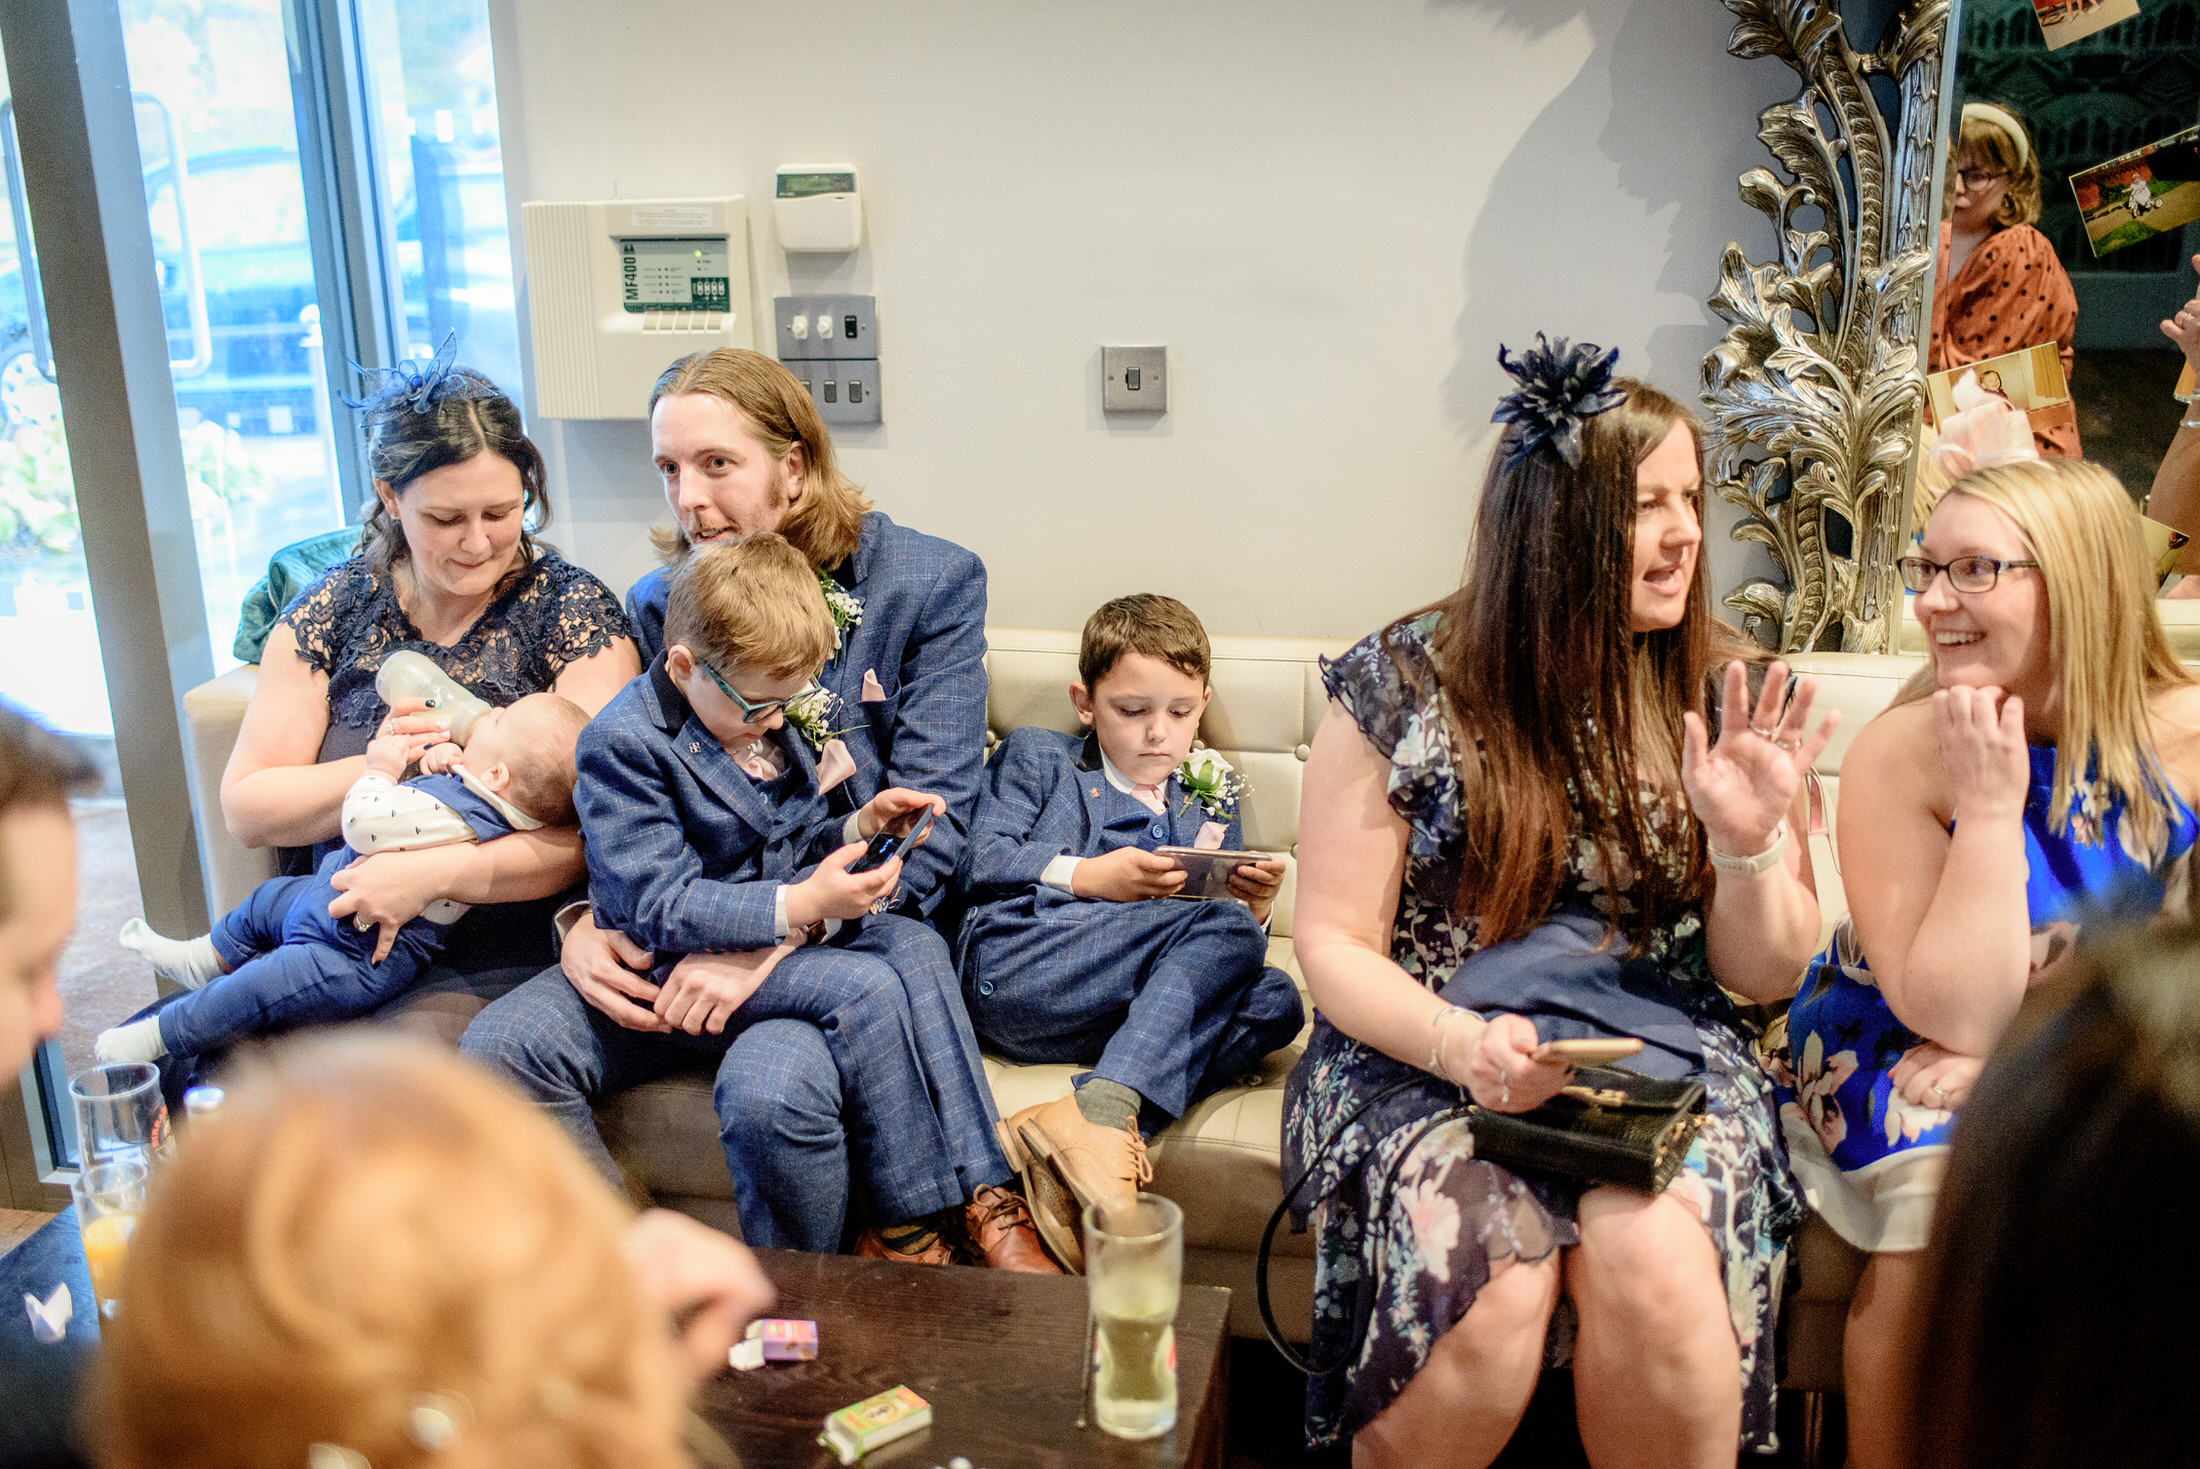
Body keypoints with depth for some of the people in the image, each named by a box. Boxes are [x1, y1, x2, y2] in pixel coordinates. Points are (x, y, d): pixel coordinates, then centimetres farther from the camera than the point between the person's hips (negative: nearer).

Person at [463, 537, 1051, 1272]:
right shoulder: (623, 744, -14)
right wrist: (800, 906, -29)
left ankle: (977, 1195, -23)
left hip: (779, 938, 4)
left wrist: (858, 825, -6)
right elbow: (656, 907, -21)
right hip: (664, 964, -3)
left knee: (915, 944, -21)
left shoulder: (774, 719, 7)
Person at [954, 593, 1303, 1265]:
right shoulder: (1036, 756, 19)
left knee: (1274, 1000, -24)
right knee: (1225, 929, -24)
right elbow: (980, 862, 4)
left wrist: (1256, 907, -1)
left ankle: (1097, 1113, -38)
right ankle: (1106, 1111, -36)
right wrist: (1090, 876, -8)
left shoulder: (1208, 800, 28)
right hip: (1013, 972, -4)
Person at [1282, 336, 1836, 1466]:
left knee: (1653, 1258, -29)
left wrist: (1748, 849, -14)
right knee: (1488, 1278, -29)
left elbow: (1766, 976, 7)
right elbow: (1334, 945, -2)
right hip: (1426, 1055, -2)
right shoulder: (1400, 686, -4)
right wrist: (1458, 1042, -21)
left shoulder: (1720, 695, 4)